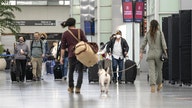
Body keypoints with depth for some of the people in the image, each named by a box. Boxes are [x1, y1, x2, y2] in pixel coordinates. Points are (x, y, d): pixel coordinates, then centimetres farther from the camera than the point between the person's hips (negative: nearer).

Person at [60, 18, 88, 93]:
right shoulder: (80, 31, 2)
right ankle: (78, 88, -6)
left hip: (71, 54, 1)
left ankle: (71, 88, 23)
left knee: (71, 70, 15)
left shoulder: (65, 34, 5)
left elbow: (63, 47, 4)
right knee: (80, 71, 2)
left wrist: (61, 57, 6)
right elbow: (85, 42, 1)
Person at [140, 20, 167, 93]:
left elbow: (143, 44, 6)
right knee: (159, 70, 16)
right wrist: (165, 52, 1)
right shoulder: (160, 33, -2)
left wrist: (141, 52, 12)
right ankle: (159, 84, 30)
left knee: (151, 70, -5)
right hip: (159, 54, -1)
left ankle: (152, 85, -21)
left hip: (150, 54, 1)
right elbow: (163, 43, -7)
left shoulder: (148, 34, 4)